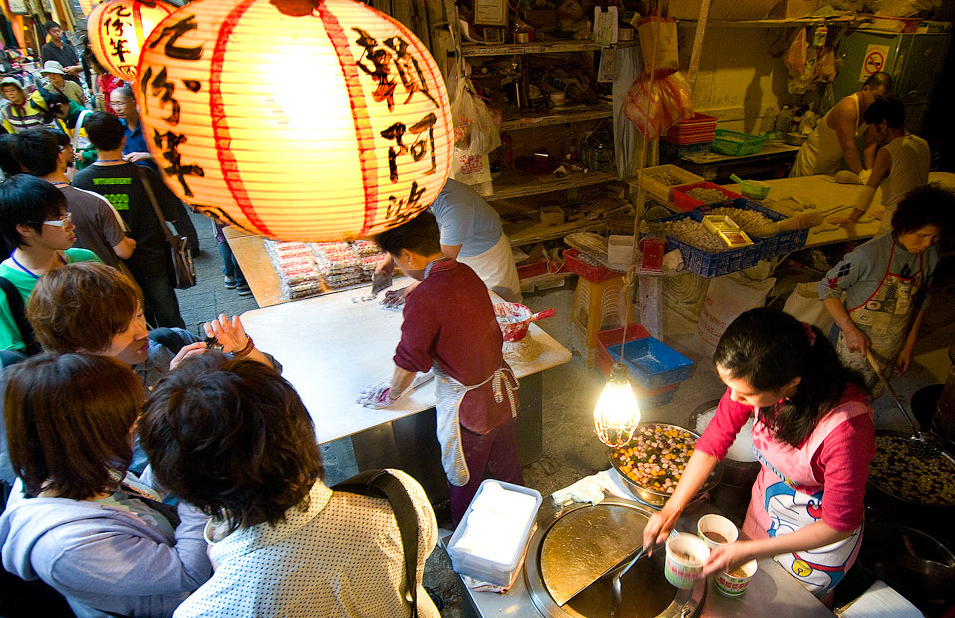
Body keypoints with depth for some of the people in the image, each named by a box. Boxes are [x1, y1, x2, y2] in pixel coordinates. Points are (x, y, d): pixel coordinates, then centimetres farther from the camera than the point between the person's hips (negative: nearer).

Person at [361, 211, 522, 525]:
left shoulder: (423, 301, -28)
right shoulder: (465, 273, -6)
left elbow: (409, 362, -15)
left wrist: (391, 395, 4)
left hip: (467, 406, -7)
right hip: (501, 390, 7)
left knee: (464, 481, 19)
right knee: (506, 467, 29)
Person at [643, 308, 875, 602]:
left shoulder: (845, 427, -41)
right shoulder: (755, 380, -27)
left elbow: (839, 524, -27)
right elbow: (714, 441, -14)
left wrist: (749, 551, -28)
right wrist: (672, 509, -17)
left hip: (821, 532, -4)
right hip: (767, 498, 4)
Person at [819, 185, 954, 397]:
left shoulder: (929, 255, -5)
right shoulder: (870, 254, -26)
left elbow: (921, 302, 8)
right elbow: (827, 288, -18)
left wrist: (910, 345, 8)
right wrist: (850, 330, -23)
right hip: (856, 345, -5)